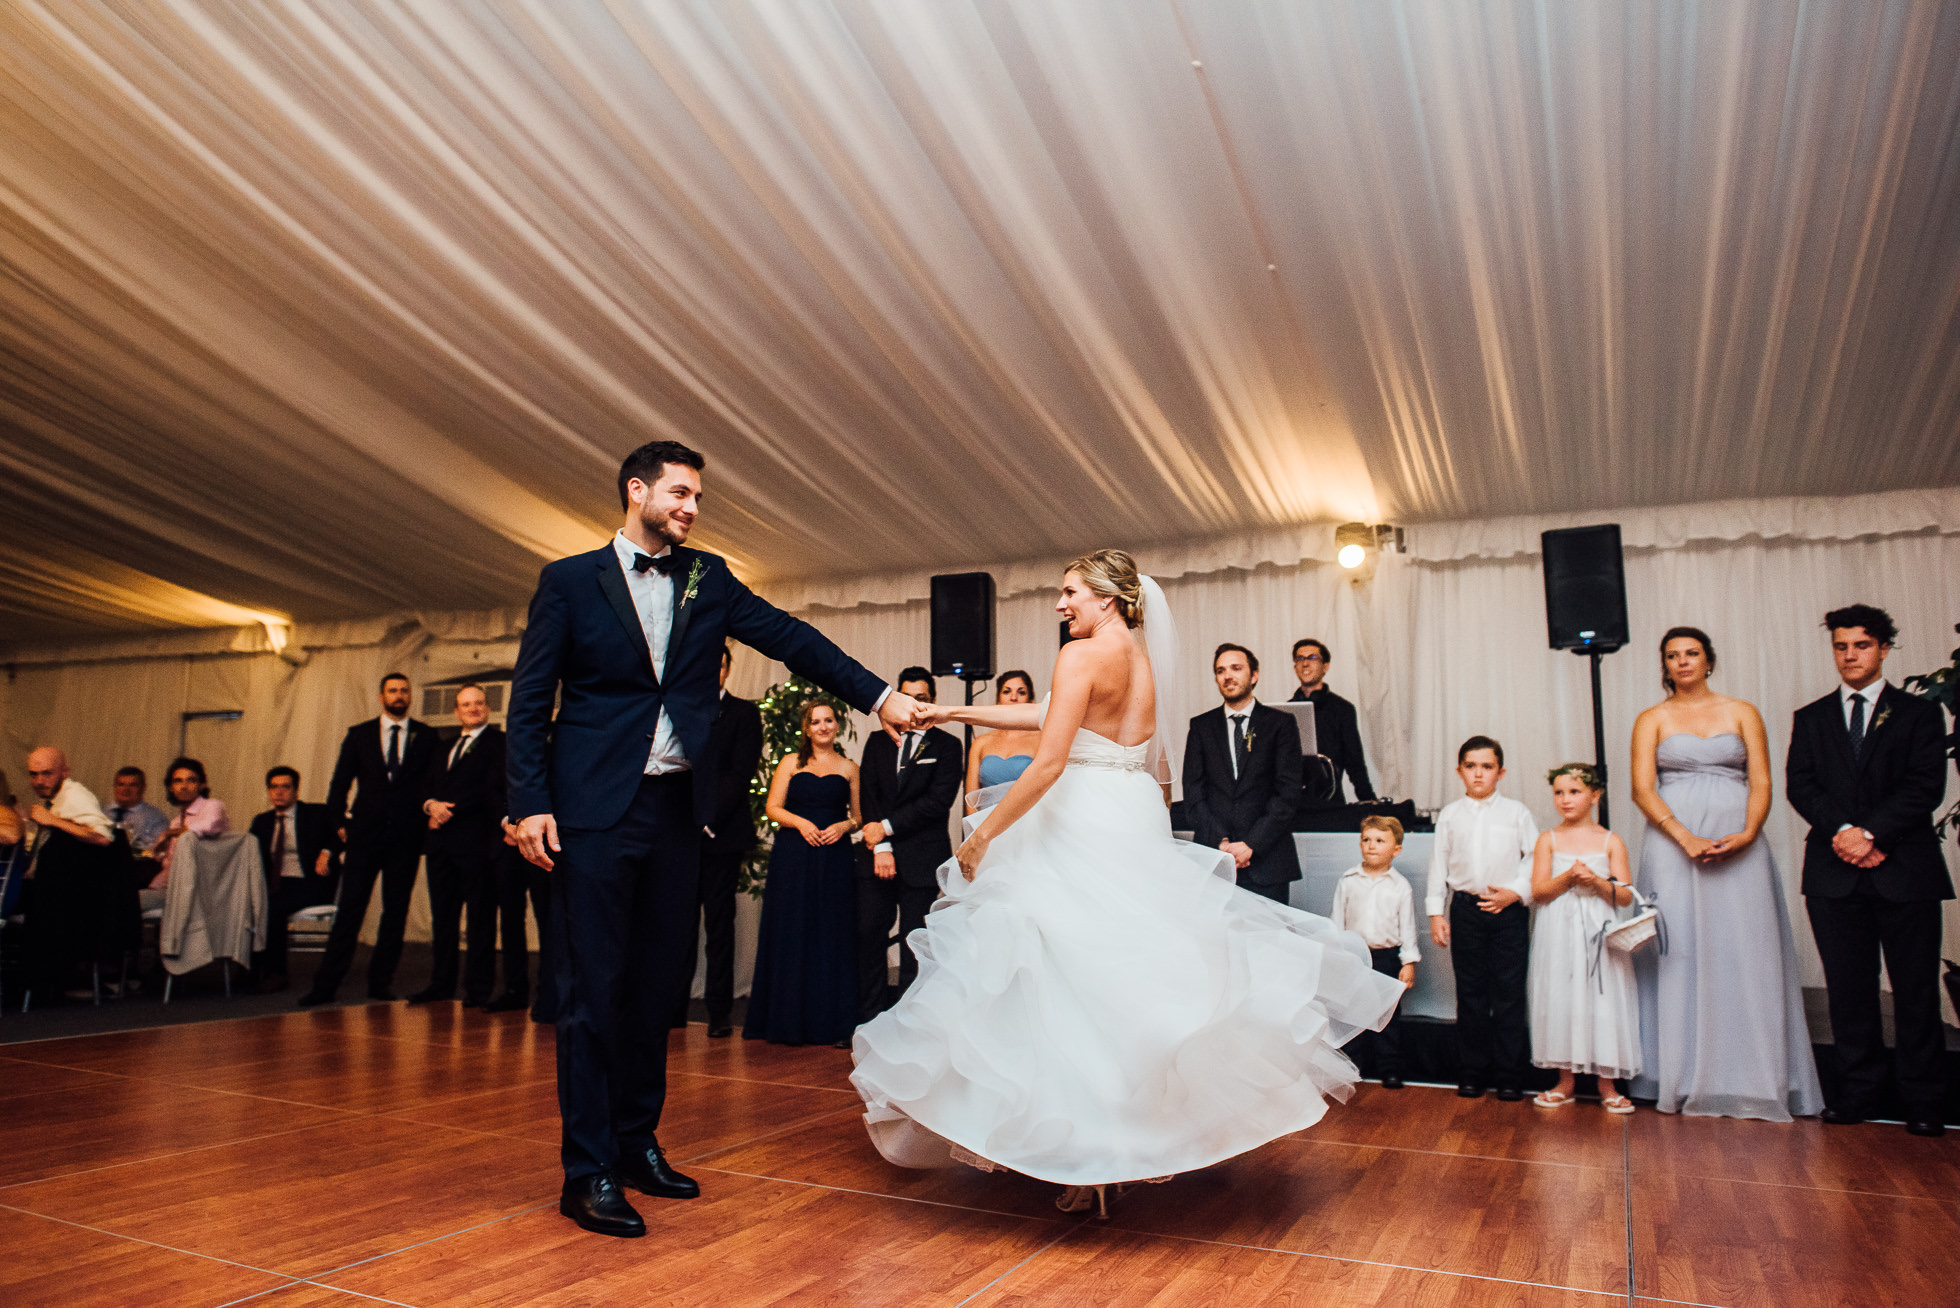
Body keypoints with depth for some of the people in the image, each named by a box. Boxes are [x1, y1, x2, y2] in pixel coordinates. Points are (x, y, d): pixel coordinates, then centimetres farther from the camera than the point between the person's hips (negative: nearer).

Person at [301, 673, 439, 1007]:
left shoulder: (426, 736, 8)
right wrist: (339, 823, 1)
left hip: (406, 836, 0)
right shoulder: (359, 734, 10)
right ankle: (326, 984, 4)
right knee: (350, 909, -2)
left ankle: (381, 982, 13)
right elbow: (339, 782, 10)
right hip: (365, 834, 0)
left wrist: (430, 816, -4)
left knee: (396, 911, 4)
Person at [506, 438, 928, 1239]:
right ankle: (588, 1172, 8)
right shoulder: (570, 581, 2)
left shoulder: (708, 579, 11)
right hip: (595, 809, -4)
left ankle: (637, 1142, 25)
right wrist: (529, 802, -10)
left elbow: (789, 639, 2)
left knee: (657, 984, 11)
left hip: (677, 809, 4)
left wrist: (876, 695, -8)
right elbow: (530, 699, 0)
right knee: (593, 988, -1)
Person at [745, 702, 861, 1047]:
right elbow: (773, 808, 4)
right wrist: (800, 822, -12)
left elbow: (859, 814, 12)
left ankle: (833, 1023, 3)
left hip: (833, 858, 0)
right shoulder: (791, 762, 9)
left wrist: (844, 826, -8)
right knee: (791, 934, 0)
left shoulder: (849, 768, 11)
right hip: (793, 857, 0)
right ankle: (788, 1020, 9)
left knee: (831, 935, -2)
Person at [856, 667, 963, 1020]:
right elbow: (868, 795, 5)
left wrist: (888, 827, -10)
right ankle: (870, 1020, 11)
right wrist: (880, 846, -8)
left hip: (921, 858, -3)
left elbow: (939, 799, -8)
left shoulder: (947, 745, 4)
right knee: (869, 937, 2)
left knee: (914, 944, 0)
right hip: (877, 857, 3)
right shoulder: (877, 742, 15)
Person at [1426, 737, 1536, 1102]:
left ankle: (1509, 1076, 10)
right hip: (1465, 909, 2)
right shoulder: (1450, 814, 7)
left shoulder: (1516, 812, 4)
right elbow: (1438, 863, 9)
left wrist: (1516, 892, -11)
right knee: (1470, 993, 7)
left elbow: (1535, 858, 3)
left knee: (1509, 993, 0)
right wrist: (1436, 912, 4)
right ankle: (1473, 1072, 17)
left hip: (1508, 909, -1)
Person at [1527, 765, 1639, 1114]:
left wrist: (1596, 881, -18)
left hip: (1600, 933, 0)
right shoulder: (1548, 840, 4)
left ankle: (1607, 1085, 12)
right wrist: (1569, 877, -17)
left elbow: (1626, 896, -1)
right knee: (1561, 1000, 3)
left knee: (1603, 1000, 0)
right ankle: (1565, 1082, 15)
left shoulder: (1610, 841, 3)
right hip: (1559, 934, 1)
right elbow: (1538, 892, -2)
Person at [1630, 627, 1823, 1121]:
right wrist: (1686, 839, -15)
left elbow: (1761, 783, 3)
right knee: (1681, 953, -1)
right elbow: (1642, 788, -1)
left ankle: (1751, 1080, 6)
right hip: (1673, 844, 0)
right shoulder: (1652, 719, 9)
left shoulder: (1743, 712, 11)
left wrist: (1747, 834, -15)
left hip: (1739, 844, 1)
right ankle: (1686, 1079, 5)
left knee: (1744, 954, -2)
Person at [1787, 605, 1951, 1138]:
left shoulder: (1920, 713, 8)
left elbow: (1926, 787, -4)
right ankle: (1858, 1090, 13)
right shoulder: (1811, 718, 14)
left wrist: (1871, 832, -14)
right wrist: (1843, 831, -13)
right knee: (1848, 988, 5)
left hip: (1906, 870, -2)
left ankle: (1923, 1099, 12)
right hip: (1834, 874, 2)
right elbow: (1800, 785, 3)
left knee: (1916, 988, 3)